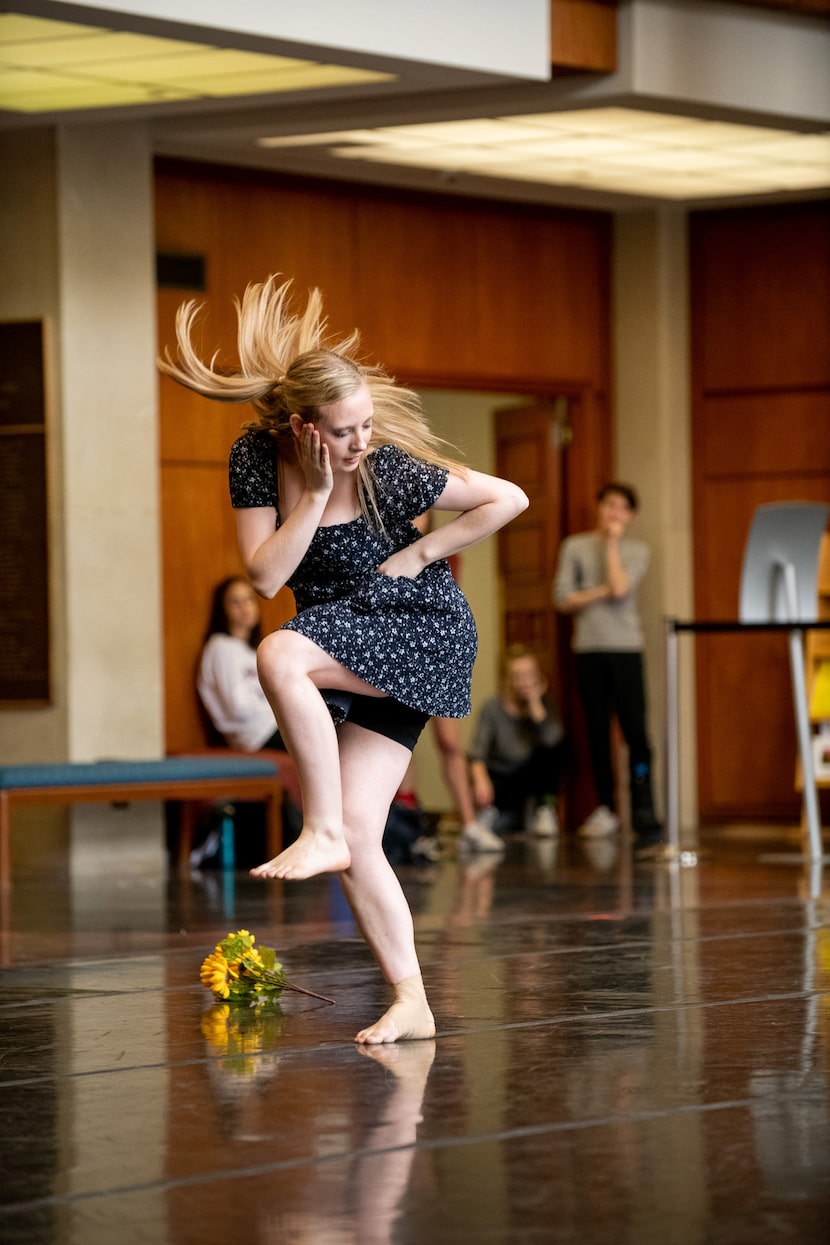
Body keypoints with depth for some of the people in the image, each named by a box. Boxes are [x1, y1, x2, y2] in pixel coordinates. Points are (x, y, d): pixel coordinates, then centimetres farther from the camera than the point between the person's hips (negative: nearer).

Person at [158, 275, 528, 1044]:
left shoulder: (389, 467, -20)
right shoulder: (256, 458, -9)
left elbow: (510, 498, -12)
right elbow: (265, 576, -15)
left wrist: (421, 553, -12)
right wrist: (315, 493, -23)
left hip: (421, 630, -6)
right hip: (349, 648, 6)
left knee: (280, 655, -32)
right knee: (358, 834, -3)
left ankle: (322, 834, -23)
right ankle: (410, 1002, 4)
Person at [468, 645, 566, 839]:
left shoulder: (546, 704, -5)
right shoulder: (493, 708, -10)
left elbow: (552, 740, -25)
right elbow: (477, 753, -18)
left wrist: (535, 703, -24)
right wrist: (481, 779, -36)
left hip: (533, 777, 3)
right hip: (502, 778, -2)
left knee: (556, 746, -25)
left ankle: (544, 809, -12)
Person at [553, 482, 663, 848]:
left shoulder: (636, 550, 8)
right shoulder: (575, 547, 9)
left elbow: (620, 587, -10)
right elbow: (563, 599, 1)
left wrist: (612, 543, -1)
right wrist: (602, 593, -7)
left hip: (625, 646, -1)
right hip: (588, 648, 1)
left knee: (635, 730, -11)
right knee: (597, 731, 4)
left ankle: (643, 812, -15)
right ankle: (606, 808, 13)